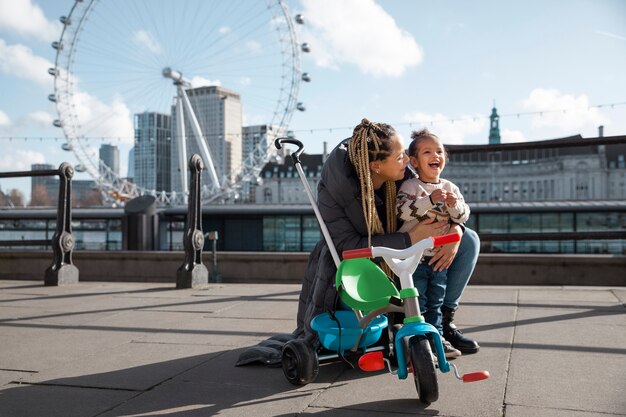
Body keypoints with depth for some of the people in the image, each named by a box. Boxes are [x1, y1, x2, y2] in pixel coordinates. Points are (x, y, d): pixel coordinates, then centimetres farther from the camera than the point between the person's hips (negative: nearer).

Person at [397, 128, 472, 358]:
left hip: (440, 254, 5)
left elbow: (463, 217, 4)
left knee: (436, 301, 17)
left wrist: (454, 205, -16)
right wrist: (430, 199, -30)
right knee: (416, 302, 0)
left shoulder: (450, 188, 7)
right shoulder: (410, 186, -8)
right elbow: (402, 211, -24)